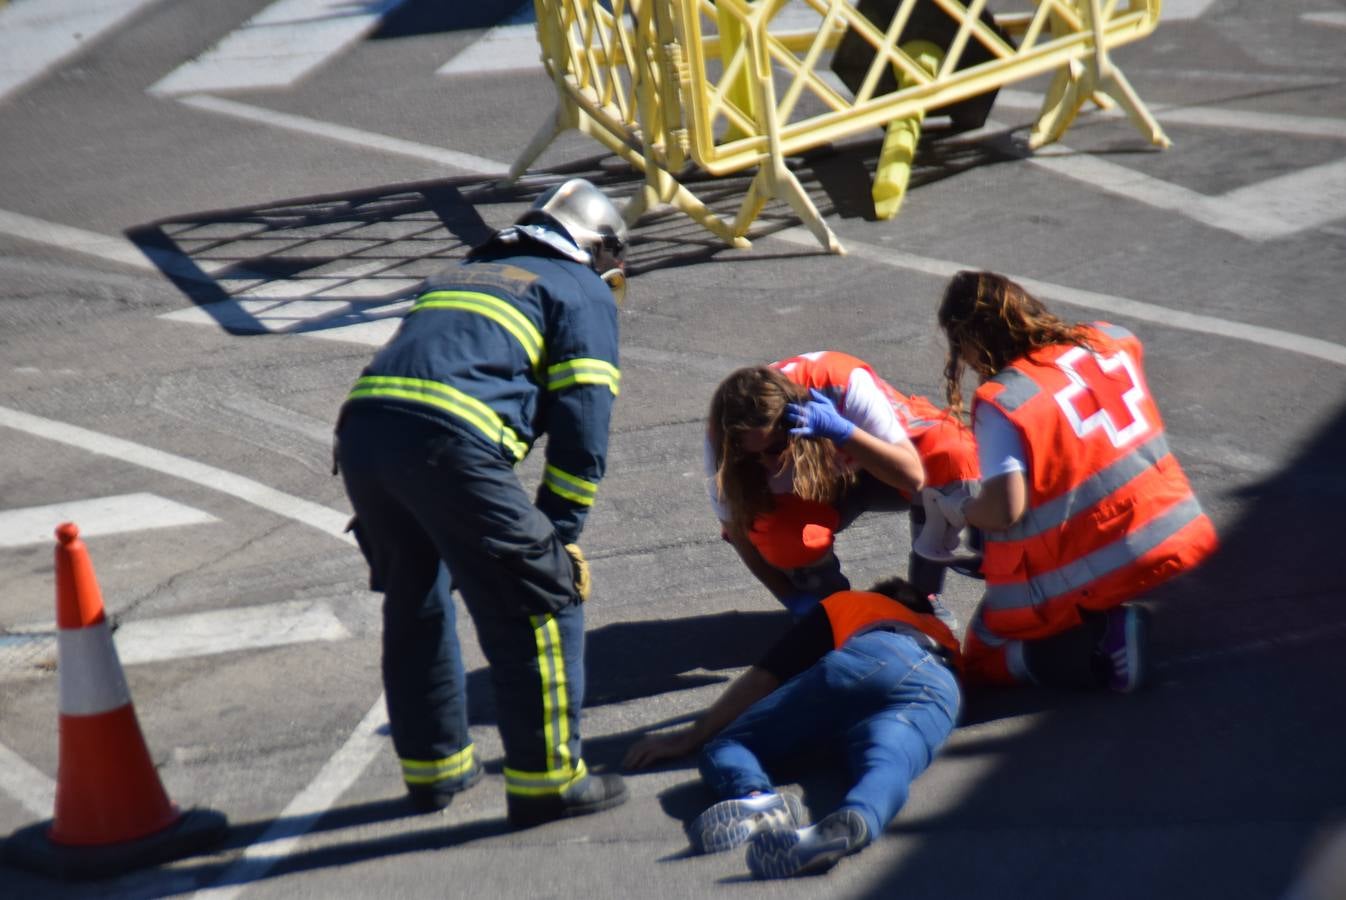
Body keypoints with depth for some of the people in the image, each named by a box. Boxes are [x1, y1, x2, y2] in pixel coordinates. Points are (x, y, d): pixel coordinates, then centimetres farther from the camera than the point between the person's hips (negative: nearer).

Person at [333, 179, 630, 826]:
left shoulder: (454, 275, 37)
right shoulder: (584, 292, 18)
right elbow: (581, 420, 5)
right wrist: (560, 531, 8)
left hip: (359, 428, 7)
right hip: (449, 440, -7)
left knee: (414, 602, 24)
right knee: (539, 604, 5)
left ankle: (433, 764, 36)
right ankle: (546, 781, 9)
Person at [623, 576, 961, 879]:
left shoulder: (843, 603, 36)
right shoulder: (943, 631, 47)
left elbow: (764, 678, 29)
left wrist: (690, 737, 31)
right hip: (943, 689, 3)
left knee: (725, 746, -3)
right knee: (886, 766, -27)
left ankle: (759, 799, -39)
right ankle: (853, 822, -64)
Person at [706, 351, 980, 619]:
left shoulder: (845, 385, -37)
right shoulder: (724, 437, -29)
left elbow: (913, 475, -37)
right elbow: (738, 529, -16)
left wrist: (842, 432, -49)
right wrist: (795, 599, -22)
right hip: (807, 491, 1)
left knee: (952, 458, -33)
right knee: (780, 535, -34)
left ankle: (925, 597, -9)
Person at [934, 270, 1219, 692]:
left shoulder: (1000, 402, -17)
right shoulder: (1107, 340, 3)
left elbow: (1005, 510, -23)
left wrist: (961, 510, -1)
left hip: (1086, 575, -7)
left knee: (983, 659, 17)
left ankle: (1104, 641, -8)